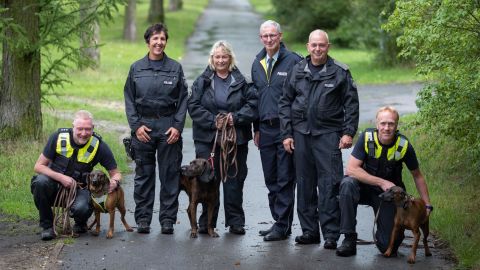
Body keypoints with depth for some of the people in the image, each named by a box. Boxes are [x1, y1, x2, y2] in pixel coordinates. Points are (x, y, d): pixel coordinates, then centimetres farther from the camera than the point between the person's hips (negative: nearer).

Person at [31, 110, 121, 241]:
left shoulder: (99, 146, -13)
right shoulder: (58, 137, -13)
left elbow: (115, 173, -3)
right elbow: (38, 166, -8)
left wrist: (114, 181, -28)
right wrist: (61, 177, -23)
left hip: (79, 188, -1)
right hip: (55, 183, 1)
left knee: (81, 208, -35)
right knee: (40, 181, -33)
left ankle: (80, 224, 7)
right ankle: (47, 225, -11)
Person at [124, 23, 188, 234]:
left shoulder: (175, 68, 4)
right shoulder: (136, 68, 6)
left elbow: (183, 99, 3)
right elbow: (129, 100, 6)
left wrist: (177, 126, -6)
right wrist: (136, 125, -4)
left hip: (169, 127, 0)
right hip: (143, 125, 1)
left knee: (170, 174, 1)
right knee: (143, 175, 3)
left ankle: (168, 219, 6)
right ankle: (143, 219, 9)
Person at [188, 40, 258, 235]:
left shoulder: (241, 81, 4)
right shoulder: (202, 81, 5)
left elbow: (253, 104, -1)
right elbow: (194, 106, -1)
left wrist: (236, 117, -14)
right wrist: (213, 121, -12)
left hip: (236, 138, 0)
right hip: (207, 138, 0)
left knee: (234, 179, 3)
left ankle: (235, 221, 12)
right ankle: (206, 222, 9)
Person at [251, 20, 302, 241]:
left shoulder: (292, 61, -6)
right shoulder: (257, 63, 13)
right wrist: (256, 128, 16)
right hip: (265, 129, 6)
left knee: (285, 179, -3)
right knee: (271, 179, 11)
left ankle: (282, 225, 0)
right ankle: (279, 222, 19)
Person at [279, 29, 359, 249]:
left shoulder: (340, 72, 0)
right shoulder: (297, 71, 9)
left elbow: (351, 103, 1)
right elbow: (285, 103, 12)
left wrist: (349, 132, -7)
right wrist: (287, 134, 6)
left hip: (328, 134, -4)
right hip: (301, 133, 4)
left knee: (329, 184, -7)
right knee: (305, 184, 8)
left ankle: (331, 234, -3)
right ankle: (309, 230, 17)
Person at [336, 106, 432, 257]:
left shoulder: (404, 146, -15)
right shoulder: (367, 138, -17)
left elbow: (417, 176, 0)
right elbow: (351, 169, -22)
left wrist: (427, 205, -2)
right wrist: (381, 182, -27)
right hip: (366, 187, 0)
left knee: (388, 246, -11)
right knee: (347, 184, -35)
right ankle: (349, 239, -25)